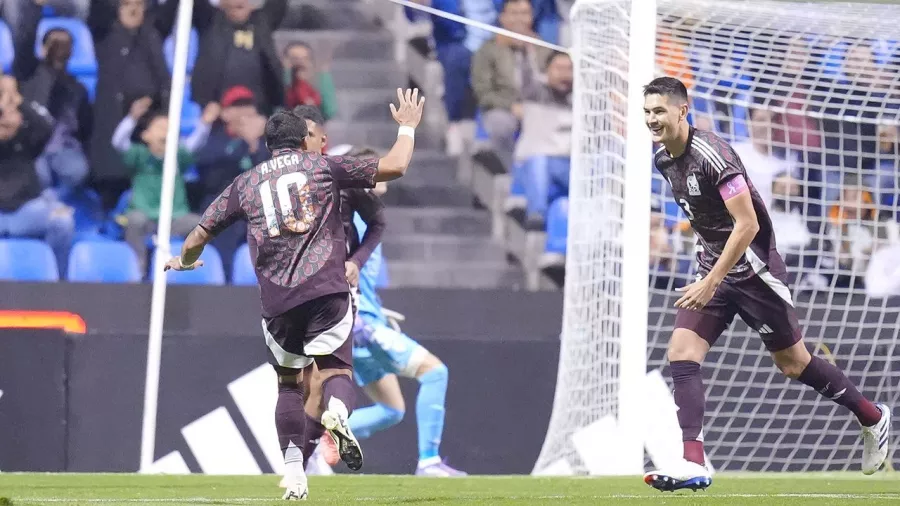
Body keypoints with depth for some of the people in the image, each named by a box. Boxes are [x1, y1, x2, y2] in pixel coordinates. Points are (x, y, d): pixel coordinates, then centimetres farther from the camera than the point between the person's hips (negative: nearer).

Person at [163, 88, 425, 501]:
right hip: (326, 289, -2)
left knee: (289, 382, 15)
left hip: (276, 299, 2)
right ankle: (337, 411, -38)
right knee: (335, 366, -2)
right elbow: (394, 167, 8)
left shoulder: (245, 183, 17)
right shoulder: (323, 166, 11)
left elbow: (201, 233, 23)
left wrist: (184, 260, 45)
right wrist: (407, 127, 26)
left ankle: (293, 474, 6)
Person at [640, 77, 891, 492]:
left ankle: (872, 419, 28)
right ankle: (694, 464, -16)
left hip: (752, 267, -8)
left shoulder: (711, 155, -23)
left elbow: (748, 224, -25)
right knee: (681, 354, -11)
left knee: (793, 364, 6)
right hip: (713, 269, 8)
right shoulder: (664, 161, 4)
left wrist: (711, 283, -27)